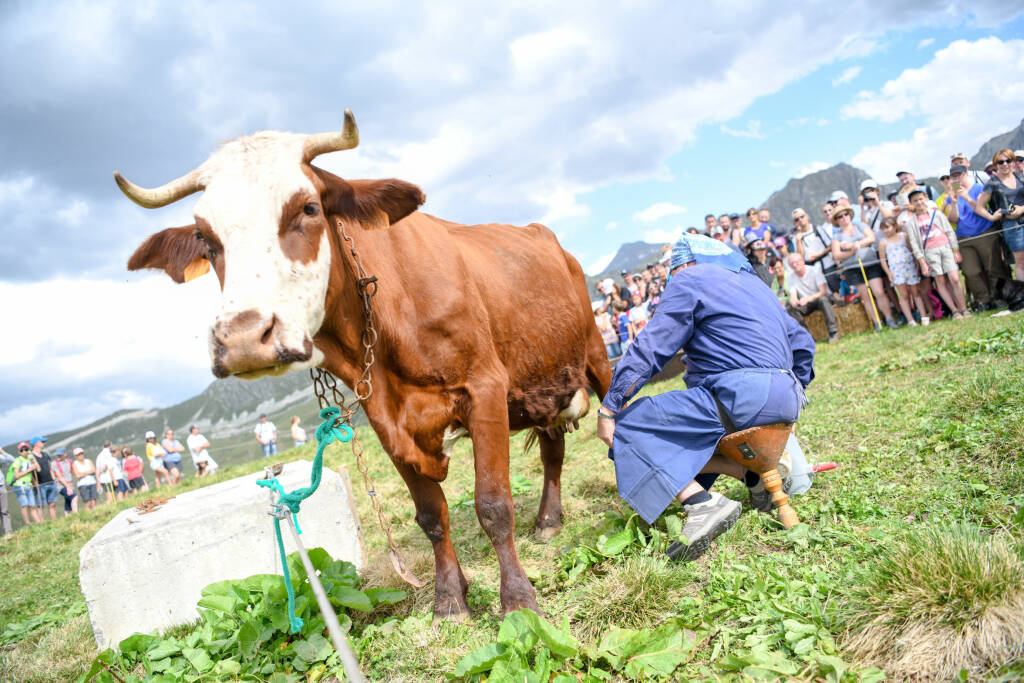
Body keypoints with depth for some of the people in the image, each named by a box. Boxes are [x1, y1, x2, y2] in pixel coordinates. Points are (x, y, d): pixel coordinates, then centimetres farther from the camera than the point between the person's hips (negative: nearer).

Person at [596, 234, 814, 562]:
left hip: (740, 397, -9)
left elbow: (649, 349, -6)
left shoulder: (691, 280, 2)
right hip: (786, 398, 9)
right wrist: (793, 403, 37)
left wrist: (608, 409, -6)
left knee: (628, 427, -6)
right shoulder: (754, 283, 26)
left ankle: (704, 503, -20)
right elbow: (802, 343, 28)